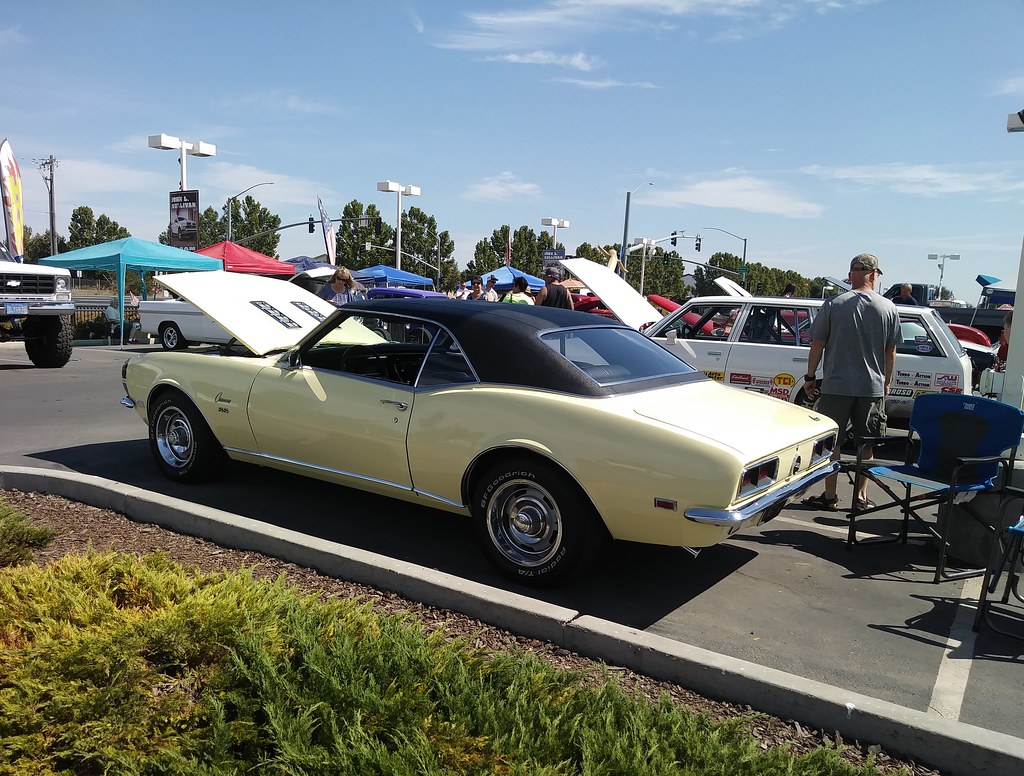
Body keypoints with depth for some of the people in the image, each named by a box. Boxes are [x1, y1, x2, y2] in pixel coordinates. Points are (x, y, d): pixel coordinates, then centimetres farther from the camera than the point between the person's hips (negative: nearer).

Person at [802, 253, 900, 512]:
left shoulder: (833, 305, -5)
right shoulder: (888, 308, 1)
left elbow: (817, 345, -3)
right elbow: (891, 352, 6)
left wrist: (810, 377, 7)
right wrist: (886, 382, 18)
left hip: (836, 386, -2)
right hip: (873, 387, 2)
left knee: (830, 441, 7)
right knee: (866, 444, 11)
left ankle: (830, 496, 10)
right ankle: (861, 497, 16)